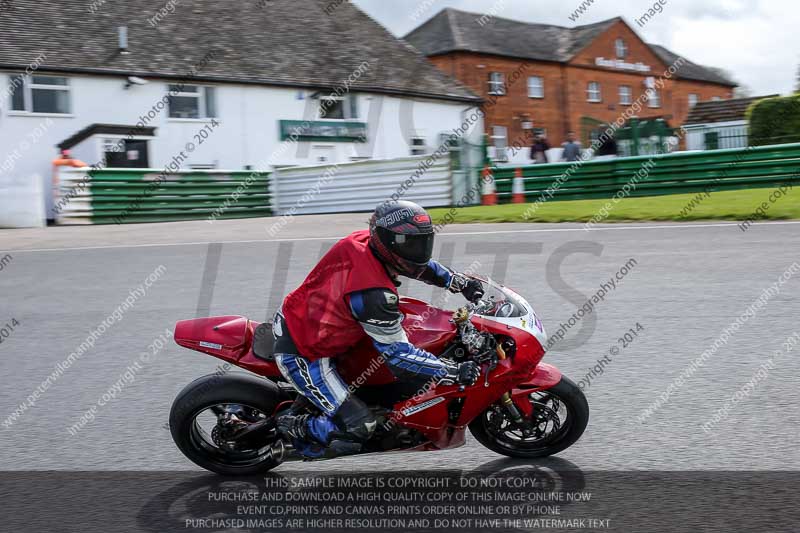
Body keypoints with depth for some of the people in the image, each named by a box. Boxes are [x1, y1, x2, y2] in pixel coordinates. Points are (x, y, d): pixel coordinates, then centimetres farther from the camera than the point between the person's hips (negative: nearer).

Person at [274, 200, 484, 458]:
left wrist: (461, 282, 6)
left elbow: (417, 262, 12)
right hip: (301, 354, -9)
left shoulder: (365, 240, -7)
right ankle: (294, 426, 12)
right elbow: (399, 355, -25)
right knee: (358, 427, -11)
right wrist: (454, 373, -23)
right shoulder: (373, 294, -32)